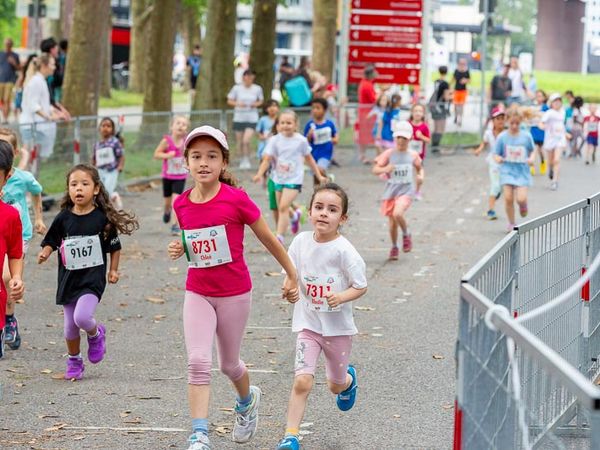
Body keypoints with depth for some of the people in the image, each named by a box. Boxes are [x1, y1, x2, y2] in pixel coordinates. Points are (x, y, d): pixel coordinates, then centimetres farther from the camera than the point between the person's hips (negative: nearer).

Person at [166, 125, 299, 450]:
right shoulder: (182, 204, -3)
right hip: (197, 294, 2)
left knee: (229, 364, 14)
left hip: (234, 294, -2)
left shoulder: (236, 199, -16)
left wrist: (291, 275, 4)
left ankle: (248, 401, 48)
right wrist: (179, 250, -7)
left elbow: (267, 238, -4)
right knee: (198, 362, -13)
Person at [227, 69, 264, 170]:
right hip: (239, 117, 1)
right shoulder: (237, 88, -3)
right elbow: (229, 101, 5)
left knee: (246, 140, -16)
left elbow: (260, 101, 14)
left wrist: (256, 104, -9)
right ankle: (243, 160, 30)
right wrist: (238, 103, -14)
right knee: (240, 142, 8)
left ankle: (247, 160, 1)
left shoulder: (257, 89, -1)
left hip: (252, 118, -1)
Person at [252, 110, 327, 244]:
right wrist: (259, 174, -27)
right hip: (278, 178, 3)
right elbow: (267, 159, -10)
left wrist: (319, 176, 14)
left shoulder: (301, 140, -6)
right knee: (281, 209, 16)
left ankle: (280, 237, -19)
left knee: (284, 207, -19)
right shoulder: (275, 140, -5)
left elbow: (309, 159, 8)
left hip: (294, 179, -3)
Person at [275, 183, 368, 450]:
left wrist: (341, 297, -27)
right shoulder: (301, 241, -6)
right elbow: (292, 274, 8)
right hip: (308, 324, 1)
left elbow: (361, 287, -9)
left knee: (335, 385, 19)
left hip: (338, 326, -1)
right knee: (302, 381, -16)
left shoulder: (344, 250, -17)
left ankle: (349, 378, 55)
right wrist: (290, 291, -13)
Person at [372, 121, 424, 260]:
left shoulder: (413, 155, 2)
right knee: (392, 222, 10)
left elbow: (419, 168, 18)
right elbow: (375, 169, -3)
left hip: (406, 191, -2)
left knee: (398, 214, -28)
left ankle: (406, 235, 0)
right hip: (391, 190, 2)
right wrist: (384, 169, -24)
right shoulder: (389, 154, -3)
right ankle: (394, 247, 33)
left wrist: (420, 175, -4)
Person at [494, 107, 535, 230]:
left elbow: (532, 150, 13)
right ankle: (511, 223, 10)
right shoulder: (502, 137, -2)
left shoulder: (526, 136, -1)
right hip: (507, 171, 0)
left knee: (521, 198, -14)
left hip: (522, 171, 0)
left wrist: (531, 158, -8)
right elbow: (496, 154, 3)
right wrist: (498, 159, -20)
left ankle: (523, 205, 26)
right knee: (508, 198, -9)